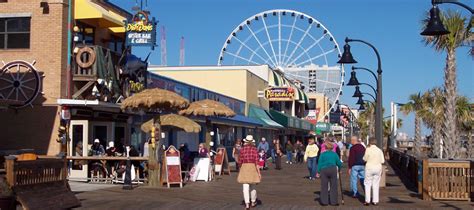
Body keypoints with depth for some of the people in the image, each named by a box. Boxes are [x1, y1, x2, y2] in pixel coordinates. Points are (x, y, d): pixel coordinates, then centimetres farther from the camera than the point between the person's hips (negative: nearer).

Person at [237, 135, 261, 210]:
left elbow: (240, 161, 2)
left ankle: (247, 204, -10)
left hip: (244, 168, 0)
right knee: (252, 186, 18)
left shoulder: (242, 149, -3)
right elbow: (257, 161, -12)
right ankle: (253, 202, 32)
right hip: (253, 168, 0)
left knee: (245, 187, -1)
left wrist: (241, 168, 22)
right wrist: (259, 172, -10)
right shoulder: (254, 149, -7)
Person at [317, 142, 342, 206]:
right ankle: (334, 201, 6)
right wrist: (339, 166, 28)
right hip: (333, 170, 0)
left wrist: (318, 171, 3)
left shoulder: (322, 154, 3)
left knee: (324, 186, 4)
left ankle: (324, 201, 6)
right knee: (333, 186, 5)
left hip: (324, 170, 0)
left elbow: (319, 164, -1)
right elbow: (339, 163, 8)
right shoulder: (334, 154, 6)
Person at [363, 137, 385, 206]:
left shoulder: (368, 149, -10)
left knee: (367, 184, 5)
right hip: (378, 167, 3)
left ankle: (367, 200, 2)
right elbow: (382, 161, 1)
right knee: (376, 184, 10)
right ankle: (375, 201, 10)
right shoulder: (379, 150, 1)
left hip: (369, 167, -3)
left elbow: (365, 159, -5)